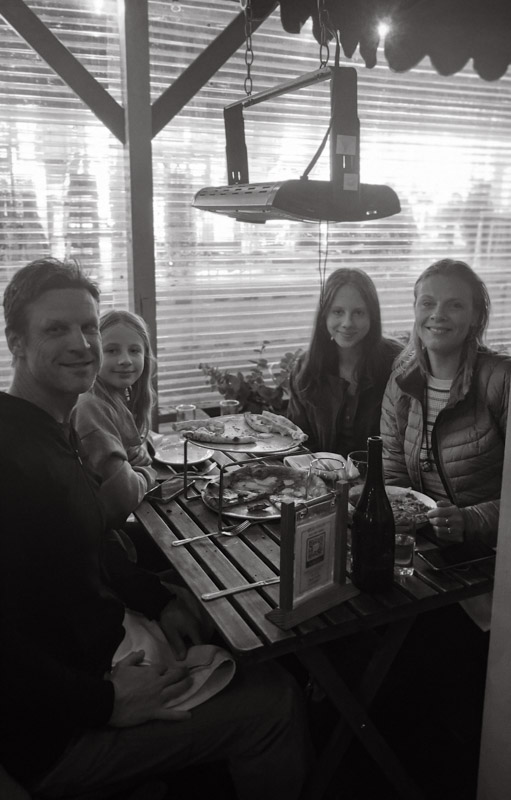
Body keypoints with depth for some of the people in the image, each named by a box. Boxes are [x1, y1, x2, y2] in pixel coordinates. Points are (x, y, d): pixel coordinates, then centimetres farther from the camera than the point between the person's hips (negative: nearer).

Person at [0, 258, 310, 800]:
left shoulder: (56, 430, 5)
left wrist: (159, 603, 5)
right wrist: (105, 703, -21)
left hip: (100, 648, 9)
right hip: (52, 734, -9)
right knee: (273, 704, -8)